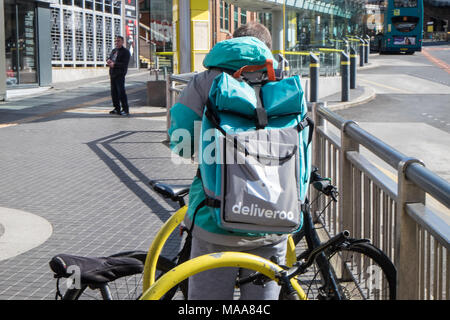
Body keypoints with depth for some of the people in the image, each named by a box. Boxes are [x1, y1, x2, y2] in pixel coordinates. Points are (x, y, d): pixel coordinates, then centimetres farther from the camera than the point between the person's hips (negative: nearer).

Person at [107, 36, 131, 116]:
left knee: (121, 92, -11)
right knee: (114, 92, 8)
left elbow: (125, 64, -14)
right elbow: (110, 59, 24)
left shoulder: (125, 52, -5)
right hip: (112, 74, 8)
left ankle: (125, 110, -6)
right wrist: (108, 61, -1)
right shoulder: (113, 51, 18)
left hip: (120, 75, -7)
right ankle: (117, 108, 17)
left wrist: (114, 64, -22)